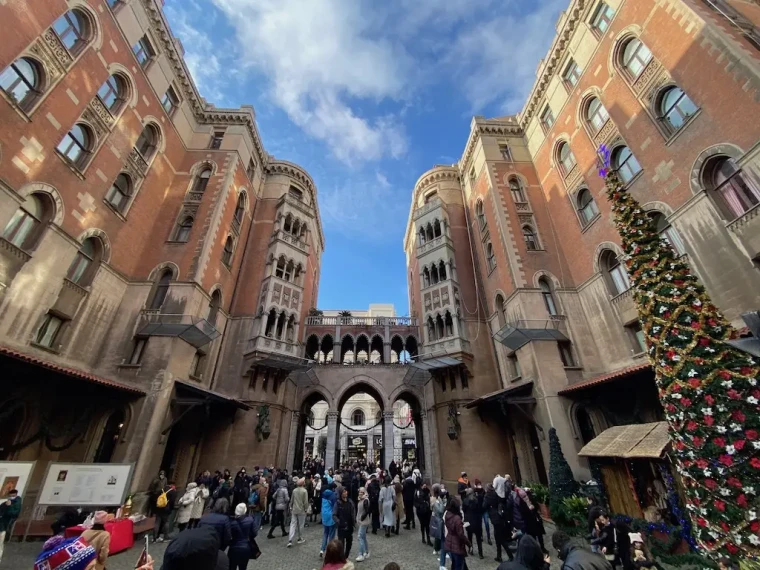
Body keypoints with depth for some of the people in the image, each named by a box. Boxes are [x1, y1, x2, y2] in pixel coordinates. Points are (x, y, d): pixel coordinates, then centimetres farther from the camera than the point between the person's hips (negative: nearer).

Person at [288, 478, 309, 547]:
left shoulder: (294, 490, 0)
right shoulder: (304, 491, -16)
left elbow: (291, 500, 8)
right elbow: (305, 502, -14)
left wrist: (291, 507, 21)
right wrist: (306, 509, -1)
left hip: (294, 510, 4)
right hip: (301, 510, -4)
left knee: (293, 525, 7)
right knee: (300, 525, 11)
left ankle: (290, 540, -1)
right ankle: (300, 539, 24)